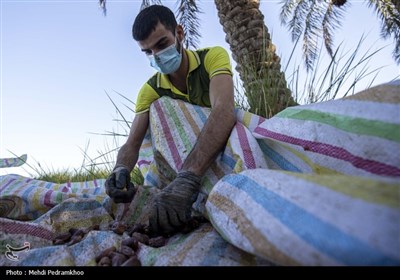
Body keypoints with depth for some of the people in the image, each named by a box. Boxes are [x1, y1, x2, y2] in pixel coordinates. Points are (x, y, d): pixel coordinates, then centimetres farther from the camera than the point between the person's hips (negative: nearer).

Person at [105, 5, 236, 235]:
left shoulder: (213, 57, -21)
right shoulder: (150, 90, -9)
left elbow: (224, 111, -40)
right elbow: (132, 144, -15)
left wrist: (187, 178, -55)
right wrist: (121, 170, -40)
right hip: (190, 158, 3)